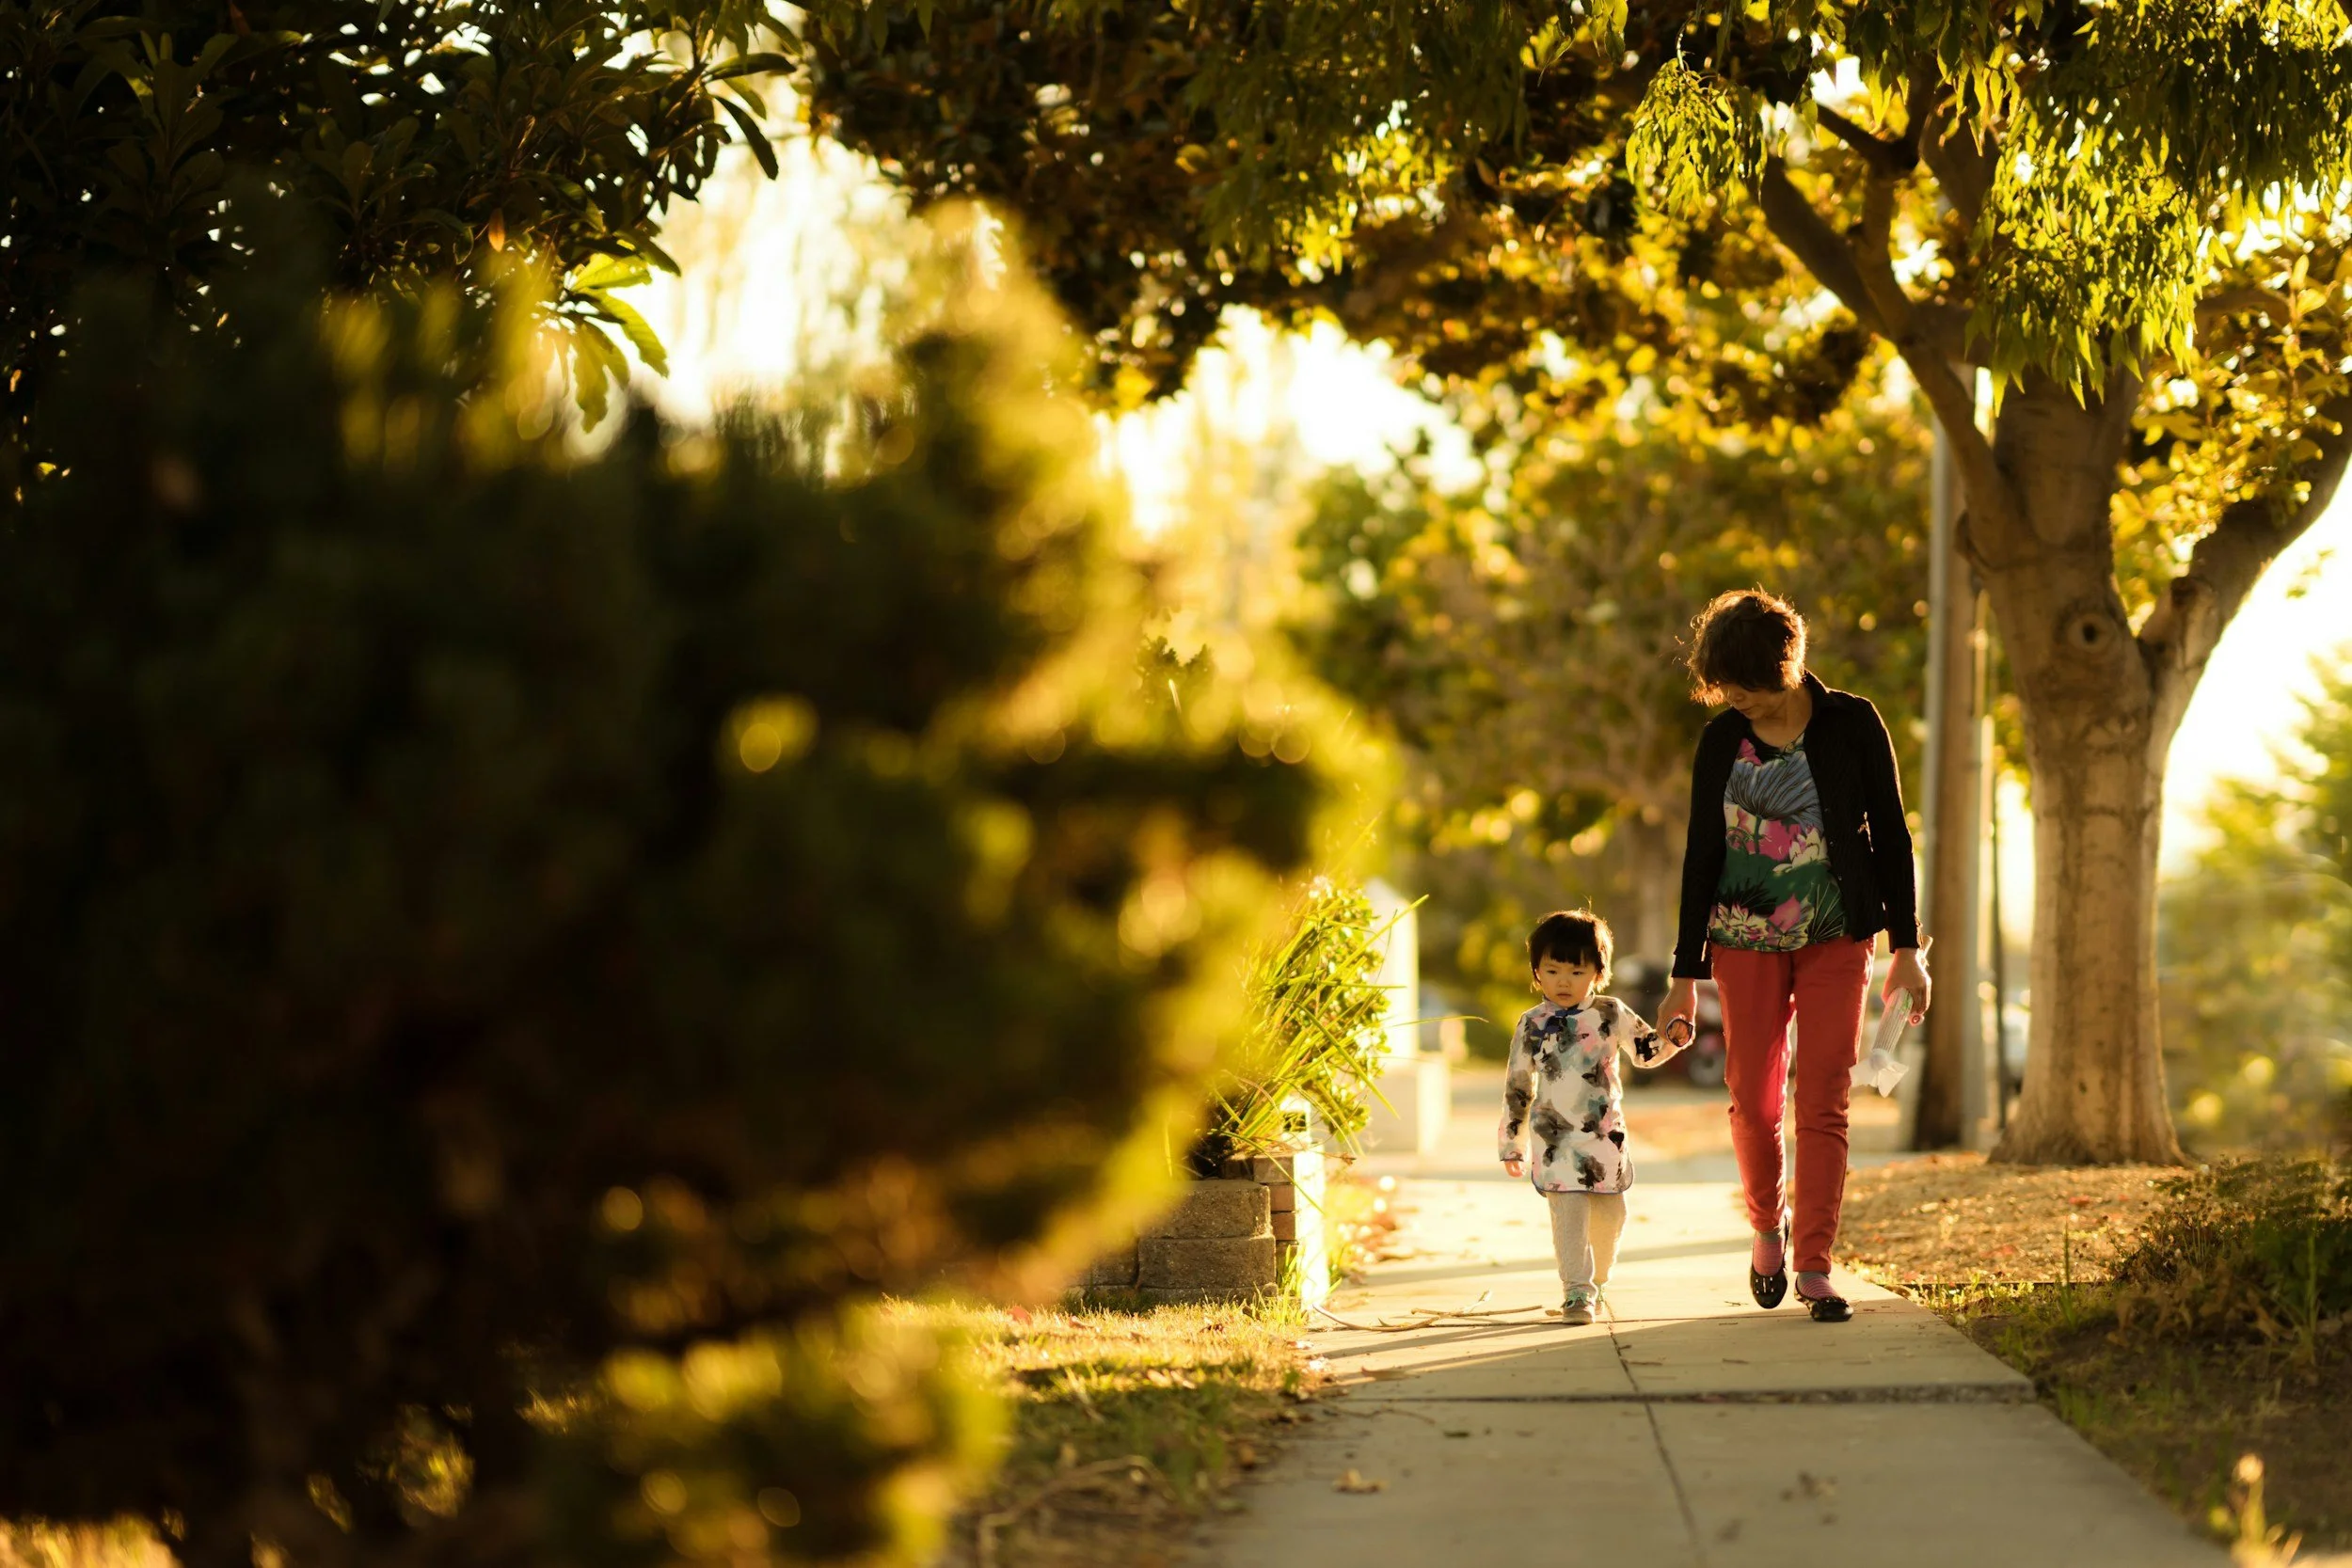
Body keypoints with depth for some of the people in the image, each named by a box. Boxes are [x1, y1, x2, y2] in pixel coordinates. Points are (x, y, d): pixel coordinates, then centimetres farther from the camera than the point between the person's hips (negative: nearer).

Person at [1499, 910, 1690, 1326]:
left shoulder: (1610, 1014, 1)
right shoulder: (1532, 1025, 1)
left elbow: (1647, 1049, 11)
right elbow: (1517, 1087, 8)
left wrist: (1672, 1038, -12)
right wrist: (1512, 1143, 10)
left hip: (1606, 1136, 2)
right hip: (1557, 1140, -2)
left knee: (1610, 1215, 9)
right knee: (1568, 1212, -14)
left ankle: (1594, 1282, 30)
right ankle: (1576, 1293, -13)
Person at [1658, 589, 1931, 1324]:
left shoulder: (1851, 725, -4)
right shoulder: (1721, 741, 0)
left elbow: (1890, 836, 1)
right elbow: (1701, 854, 4)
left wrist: (1906, 947, -4)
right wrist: (1686, 973, 2)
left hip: (1836, 938, -1)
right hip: (1747, 941, 2)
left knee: (1823, 1102, -7)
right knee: (1753, 1099, 2)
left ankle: (1814, 1265, -3)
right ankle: (1768, 1225, 28)